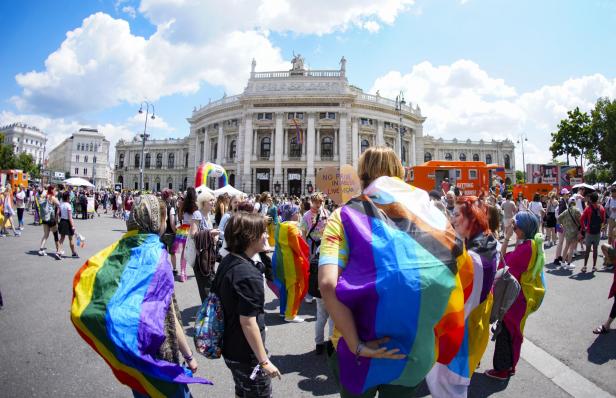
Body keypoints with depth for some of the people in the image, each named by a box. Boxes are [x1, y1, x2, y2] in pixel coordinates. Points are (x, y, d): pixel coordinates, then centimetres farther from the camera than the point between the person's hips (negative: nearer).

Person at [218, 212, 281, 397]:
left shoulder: (226, 262, -1)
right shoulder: (248, 275, -28)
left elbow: (216, 296, 11)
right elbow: (247, 322, -27)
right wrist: (264, 361, -18)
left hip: (230, 348, 8)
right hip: (247, 355, -8)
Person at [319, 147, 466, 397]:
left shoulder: (345, 216, -11)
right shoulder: (427, 212, -2)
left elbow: (328, 284, -24)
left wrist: (356, 344, -21)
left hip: (360, 352, -1)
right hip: (414, 351, 2)